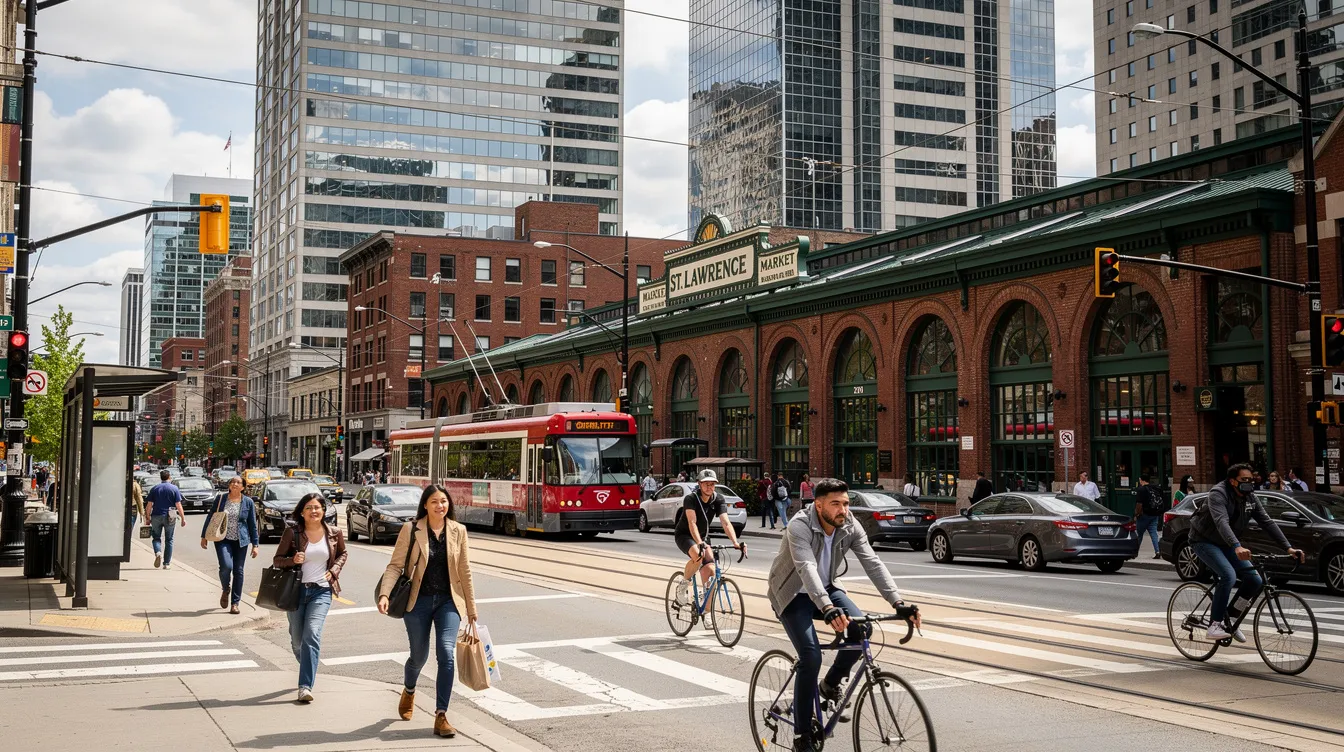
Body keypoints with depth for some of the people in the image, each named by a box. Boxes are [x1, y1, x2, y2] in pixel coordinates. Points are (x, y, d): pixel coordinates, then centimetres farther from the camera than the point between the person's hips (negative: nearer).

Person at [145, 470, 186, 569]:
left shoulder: (154, 489, 2)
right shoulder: (174, 489, -1)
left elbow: (149, 505, 0)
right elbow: (178, 505, -5)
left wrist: (148, 518, 8)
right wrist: (183, 518, -1)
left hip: (156, 516, 0)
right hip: (169, 518, 0)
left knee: (156, 538, 11)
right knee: (169, 540, 9)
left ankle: (158, 553, -18)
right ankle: (167, 563, 10)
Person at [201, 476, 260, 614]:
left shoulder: (248, 502, 3)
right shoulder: (220, 499, 3)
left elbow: (253, 525, 6)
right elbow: (210, 517, 10)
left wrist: (255, 544, 3)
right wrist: (204, 536, 8)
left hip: (240, 541, 1)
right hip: (223, 539, -1)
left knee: (238, 572, 2)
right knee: (226, 566, -19)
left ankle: (235, 603, 13)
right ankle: (225, 590, 12)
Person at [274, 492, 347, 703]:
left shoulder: (334, 533, -1)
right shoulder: (292, 532, -6)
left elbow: (342, 554, 18)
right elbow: (277, 559, 0)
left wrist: (334, 570, 1)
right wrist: (293, 560, -20)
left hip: (321, 591, -1)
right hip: (296, 590, 1)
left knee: (312, 634, -18)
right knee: (297, 639, 12)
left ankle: (305, 686, -20)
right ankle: (308, 668, 43)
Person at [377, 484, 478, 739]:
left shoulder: (458, 531, 1)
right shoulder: (411, 530, -5)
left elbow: (465, 571, 6)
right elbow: (395, 565, -7)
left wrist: (472, 610, 9)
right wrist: (384, 594, -23)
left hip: (448, 601, 1)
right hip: (419, 601, -1)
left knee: (446, 653, -16)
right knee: (419, 656, 11)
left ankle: (441, 716, -9)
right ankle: (409, 691, 46)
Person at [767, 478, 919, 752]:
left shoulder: (850, 527, -13)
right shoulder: (800, 526, -29)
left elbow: (873, 563, -20)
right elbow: (807, 569, -43)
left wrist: (898, 601, -33)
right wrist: (828, 609, -57)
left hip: (825, 588, 5)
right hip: (792, 594, -5)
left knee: (861, 629, -22)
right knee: (811, 657, -21)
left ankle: (831, 684, 6)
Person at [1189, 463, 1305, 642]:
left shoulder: (1250, 498, -2)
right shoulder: (1218, 494, -24)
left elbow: (1267, 522, -4)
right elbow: (1221, 522, -40)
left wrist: (1288, 547, -14)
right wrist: (1237, 546, -56)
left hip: (1226, 544, 8)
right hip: (1204, 540, -8)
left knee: (1255, 580, -7)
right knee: (1228, 575, -30)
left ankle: (1230, 620, 8)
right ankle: (1214, 625, -21)